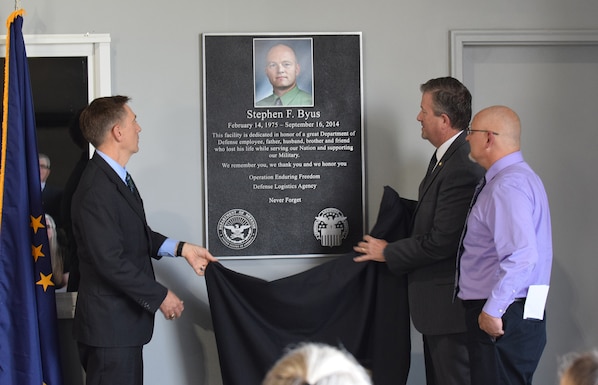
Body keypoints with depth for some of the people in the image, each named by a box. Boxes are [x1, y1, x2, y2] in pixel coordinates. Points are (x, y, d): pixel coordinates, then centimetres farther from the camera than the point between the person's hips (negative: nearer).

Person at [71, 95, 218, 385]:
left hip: (122, 322, 10)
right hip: (110, 327, -10)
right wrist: (160, 296, -16)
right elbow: (111, 261, -25)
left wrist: (181, 249, 9)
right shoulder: (97, 190, -23)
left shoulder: (116, 177, 10)